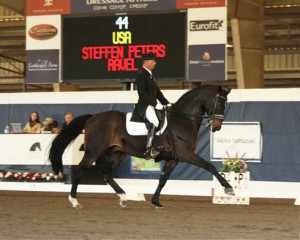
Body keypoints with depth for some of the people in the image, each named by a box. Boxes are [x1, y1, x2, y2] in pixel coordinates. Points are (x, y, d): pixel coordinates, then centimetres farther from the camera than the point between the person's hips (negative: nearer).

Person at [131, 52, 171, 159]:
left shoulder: (151, 75, 19)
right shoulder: (140, 75, -10)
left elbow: (158, 92, 24)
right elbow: (142, 94, -19)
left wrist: (166, 103, 13)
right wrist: (155, 104, -21)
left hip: (153, 105, 10)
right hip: (144, 105, -10)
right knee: (155, 122, -31)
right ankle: (148, 150, -35)